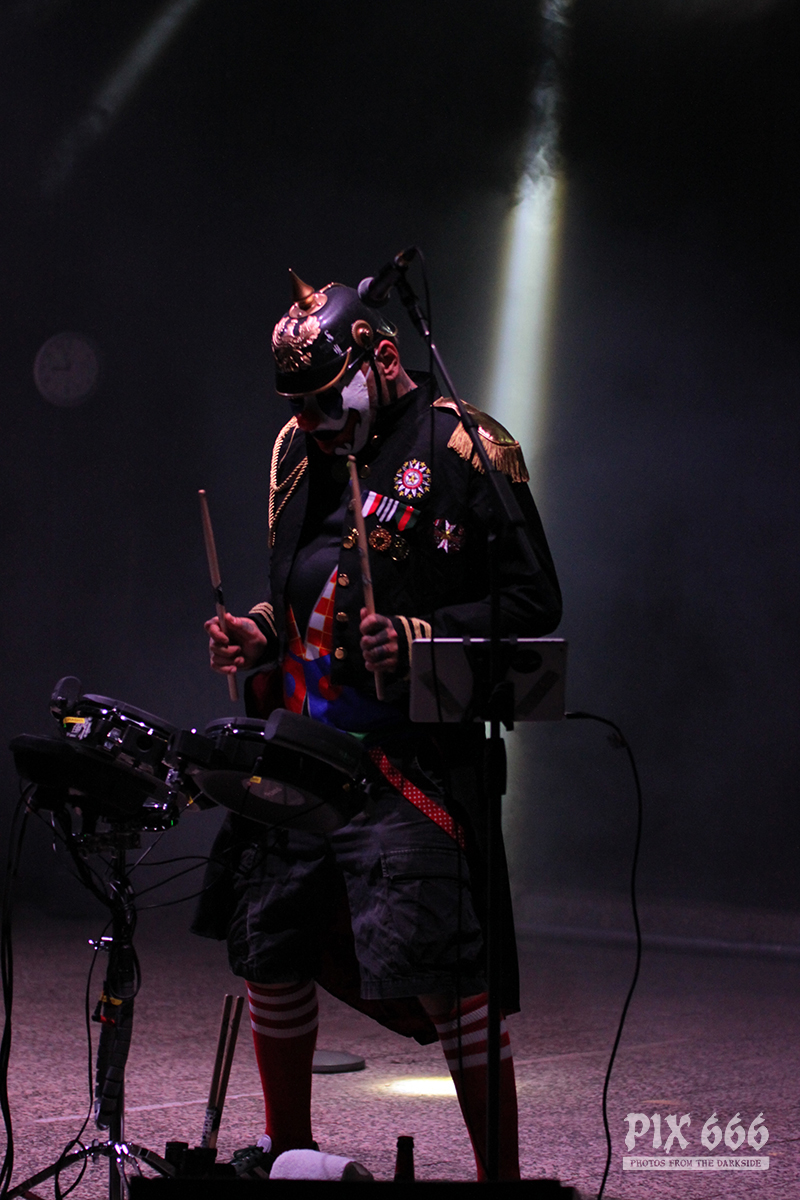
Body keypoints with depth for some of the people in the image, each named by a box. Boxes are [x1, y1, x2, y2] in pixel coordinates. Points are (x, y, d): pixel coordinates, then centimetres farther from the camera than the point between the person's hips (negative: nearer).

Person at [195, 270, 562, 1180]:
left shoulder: (464, 449, -6)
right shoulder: (296, 450, 16)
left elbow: (532, 601, -8)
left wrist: (418, 638, -20)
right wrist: (260, 629, 9)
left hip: (410, 759, -7)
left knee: (435, 968, -13)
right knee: (269, 945, 11)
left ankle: (500, 1167, -1)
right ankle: (287, 1149, 30)